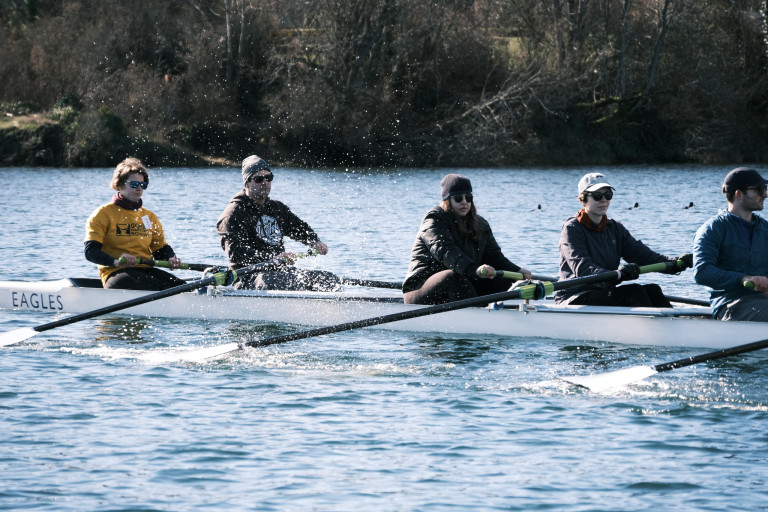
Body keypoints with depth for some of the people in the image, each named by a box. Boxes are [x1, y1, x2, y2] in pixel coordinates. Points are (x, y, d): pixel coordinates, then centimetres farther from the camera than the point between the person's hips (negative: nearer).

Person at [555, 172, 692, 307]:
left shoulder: (615, 228, 16)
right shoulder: (572, 229, -7)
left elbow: (641, 254, 3)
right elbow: (581, 268, -24)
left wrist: (674, 263, -17)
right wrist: (617, 274, -42)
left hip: (605, 294, 7)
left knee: (652, 290, -16)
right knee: (633, 291, -26)